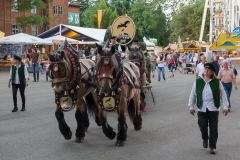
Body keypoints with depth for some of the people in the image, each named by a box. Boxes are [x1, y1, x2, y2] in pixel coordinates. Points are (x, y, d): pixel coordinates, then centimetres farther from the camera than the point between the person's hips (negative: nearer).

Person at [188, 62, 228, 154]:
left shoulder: (217, 82, -2)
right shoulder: (197, 81, 0)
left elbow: (222, 95, 2)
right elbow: (193, 94, 6)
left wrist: (225, 107, -1)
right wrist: (191, 106, 5)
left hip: (214, 109, -1)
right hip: (202, 109, 1)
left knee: (213, 128, 3)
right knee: (202, 126, 3)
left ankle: (212, 146, 14)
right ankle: (205, 139, 35)